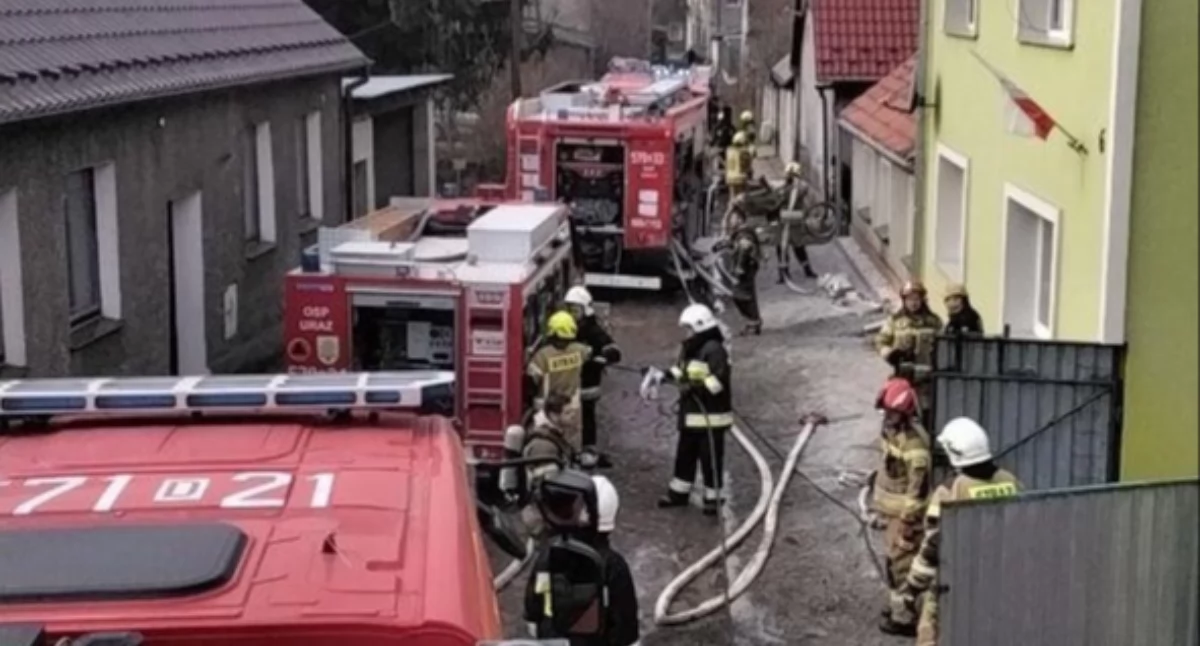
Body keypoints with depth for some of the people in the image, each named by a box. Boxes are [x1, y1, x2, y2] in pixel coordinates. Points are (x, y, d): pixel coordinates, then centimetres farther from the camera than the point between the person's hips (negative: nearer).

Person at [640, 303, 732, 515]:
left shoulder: (714, 349, -17)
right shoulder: (690, 348, 14)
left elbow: (720, 378, -25)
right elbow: (682, 371, 25)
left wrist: (698, 388, -30)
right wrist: (663, 375, 11)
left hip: (711, 415, -10)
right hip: (691, 415, 10)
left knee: (710, 458, -1)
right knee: (685, 454, 18)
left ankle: (713, 498, 9)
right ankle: (679, 492, 30)